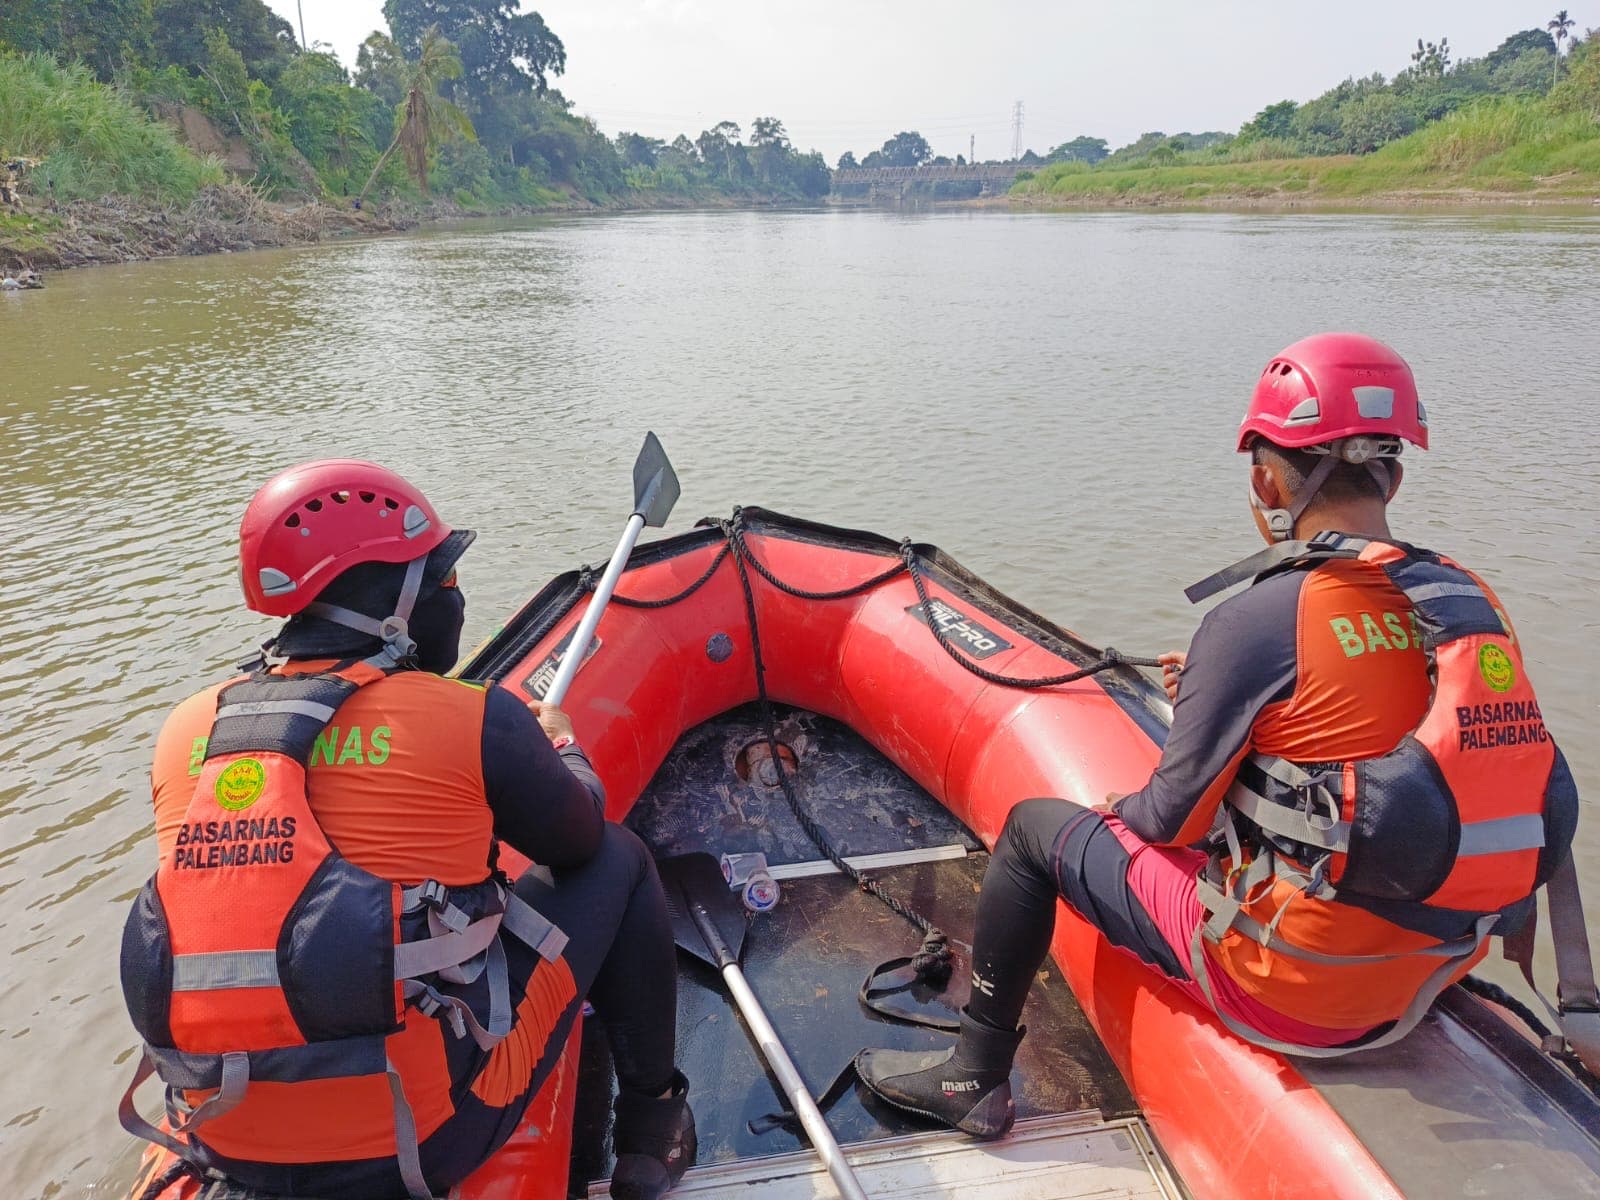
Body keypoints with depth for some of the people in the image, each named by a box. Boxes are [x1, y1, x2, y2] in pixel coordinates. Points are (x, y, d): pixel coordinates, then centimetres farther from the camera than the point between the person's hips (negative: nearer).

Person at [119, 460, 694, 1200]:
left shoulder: (185, 730, 0)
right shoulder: (476, 719, -15)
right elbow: (580, 841, 2)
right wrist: (562, 745, 24)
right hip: (419, 1138, -5)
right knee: (619, 862, 11)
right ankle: (650, 1130, 21)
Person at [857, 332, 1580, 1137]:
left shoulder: (1258, 621, -22)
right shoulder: (1471, 606, -2)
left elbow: (1175, 817, -13)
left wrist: (1120, 813, 9)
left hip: (1284, 989, -7)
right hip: (1419, 984, 7)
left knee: (1033, 827, 8)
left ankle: (974, 1079, 22)